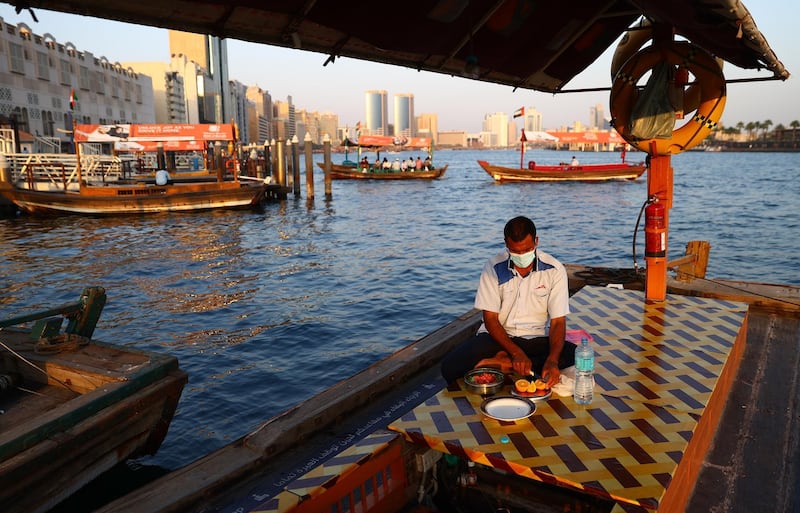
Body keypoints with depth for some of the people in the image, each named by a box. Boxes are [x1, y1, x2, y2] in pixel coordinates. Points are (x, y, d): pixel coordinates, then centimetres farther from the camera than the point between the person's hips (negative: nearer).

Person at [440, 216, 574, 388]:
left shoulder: (554, 270, -10)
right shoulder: (493, 267, -10)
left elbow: (558, 321, -10)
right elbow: (490, 319, -9)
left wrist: (552, 360, -28)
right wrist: (516, 353, -24)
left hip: (535, 338, 2)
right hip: (497, 335, -2)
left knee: (574, 354, -30)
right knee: (450, 367, -25)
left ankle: (504, 363, -22)